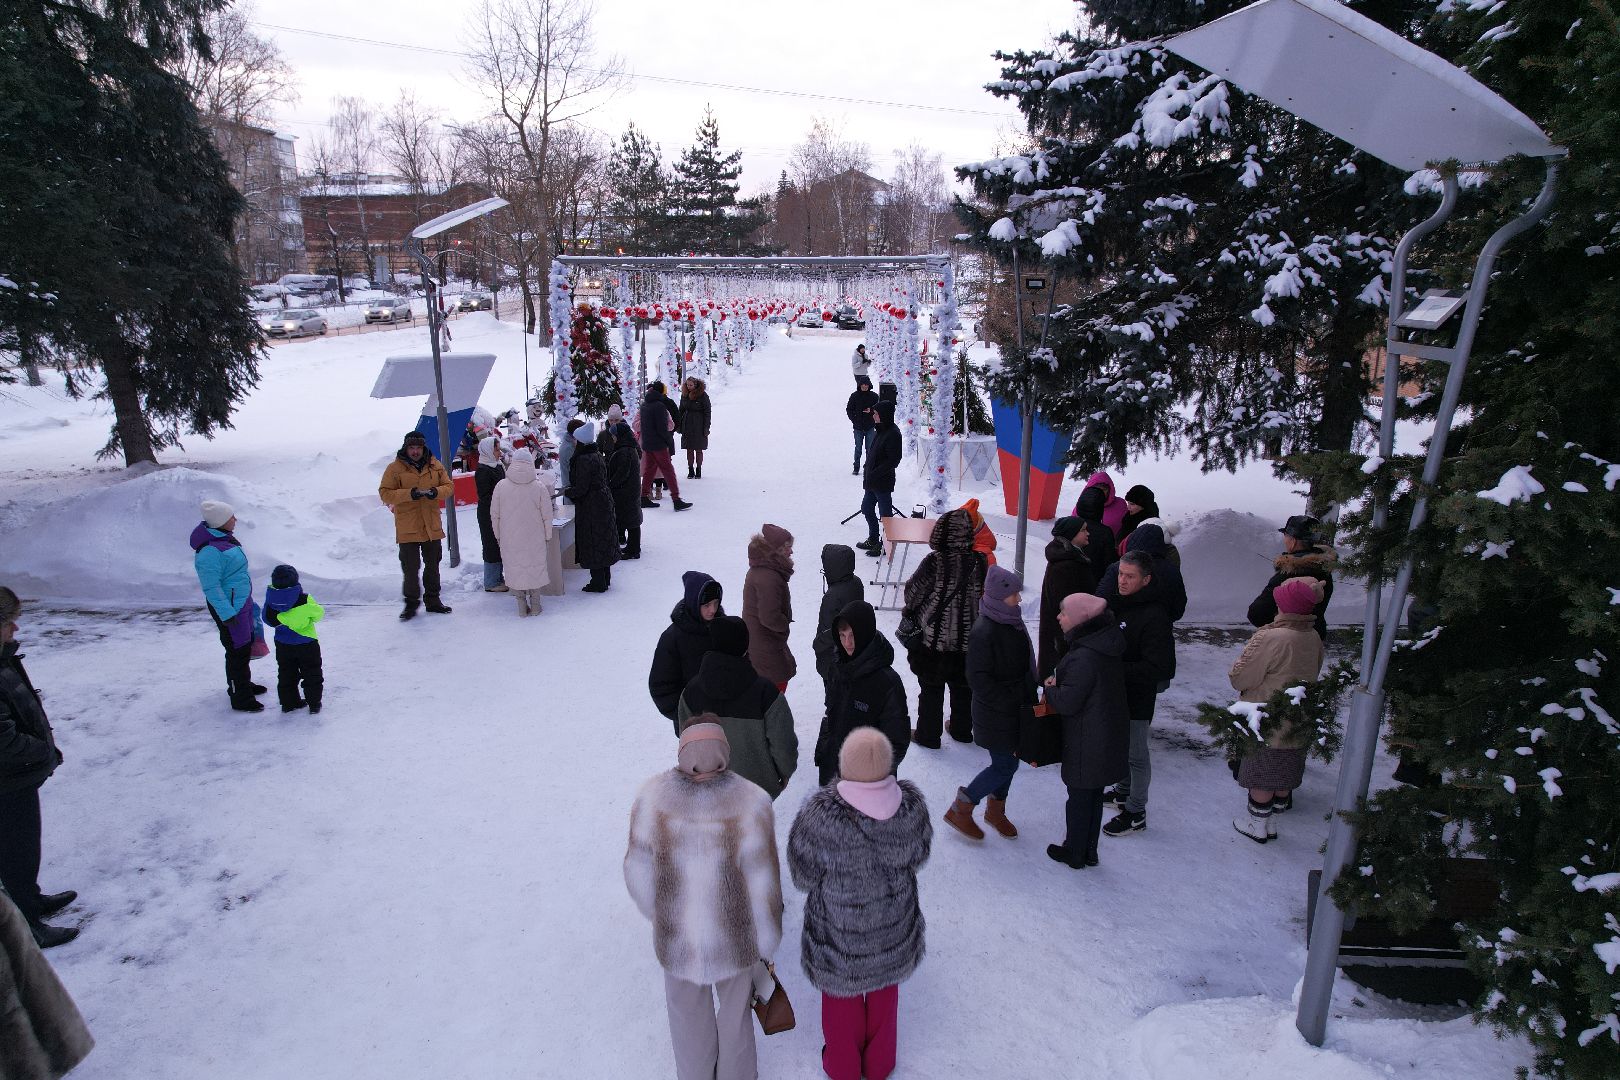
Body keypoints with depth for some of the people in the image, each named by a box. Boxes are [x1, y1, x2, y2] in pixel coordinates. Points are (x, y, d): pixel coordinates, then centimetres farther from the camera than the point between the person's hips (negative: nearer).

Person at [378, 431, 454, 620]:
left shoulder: (435, 466, 5)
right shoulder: (394, 468, -5)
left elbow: (449, 487, 7)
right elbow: (385, 493, -10)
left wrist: (435, 492, -15)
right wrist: (410, 494, -23)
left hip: (432, 526, 4)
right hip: (407, 528, -4)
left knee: (433, 565, 14)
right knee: (410, 567, -1)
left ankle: (432, 600, 28)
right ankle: (411, 603, 14)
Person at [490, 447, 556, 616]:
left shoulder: (501, 486, -8)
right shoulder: (539, 486, -12)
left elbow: (495, 515, 0)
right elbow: (547, 515, -6)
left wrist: (498, 536, 13)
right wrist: (547, 535, 8)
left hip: (510, 539, 1)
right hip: (534, 539, -1)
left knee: (515, 567, 12)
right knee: (535, 566, 13)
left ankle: (522, 606, 17)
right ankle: (535, 605, 19)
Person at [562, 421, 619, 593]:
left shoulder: (584, 460, -21)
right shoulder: (597, 455, 8)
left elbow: (581, 488, -21)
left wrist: (568, 492, -2)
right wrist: (573, 488, 14)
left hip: (590, 506, -9)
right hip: (603, 501, 9)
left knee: (593, 544, -1)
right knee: (603, 542, 16)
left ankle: (598, 583, 5)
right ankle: (605, 579, 27)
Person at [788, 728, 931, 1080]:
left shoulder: (821, 815, -34)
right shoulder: (911, 804, -24)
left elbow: (804, 877, -18)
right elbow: (918, 857, -6)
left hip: (839, 930, -2)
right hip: (895, 928, 3)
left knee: (842, 997, 25)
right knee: (884, 989, 29)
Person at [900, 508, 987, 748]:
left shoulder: (934, 562, -21)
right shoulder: (979, 561, -11)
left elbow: (913, 593, -9)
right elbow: (986, 595, 2)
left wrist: (909, 611, 11)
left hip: (933, 639, -3)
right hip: (967, 640, 4)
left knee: (931, 688, 13)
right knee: (963, 686, 22)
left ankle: (928, 735, 24)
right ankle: (962, 730, 37)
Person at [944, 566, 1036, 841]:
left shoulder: (1013, 622, 4)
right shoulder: (984, 632, -25)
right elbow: (978, 679, -24)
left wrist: (1028, 700, 11)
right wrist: (1012, 704, -21)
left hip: (1016, 712, 8)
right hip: (996, 715, -8)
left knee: (1009, 762, 18)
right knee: (1004, 766, -1)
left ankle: (996, 811, 38)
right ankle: (960, 810, 15)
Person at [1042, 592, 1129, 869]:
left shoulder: (1083, 657, -29)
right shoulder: (1108, 646, 1)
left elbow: (1067, 703, -25)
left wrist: (1050, 689, -5)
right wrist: (1058, 686, 5)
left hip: (1087, 741, -9)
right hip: (1109, 736, 9)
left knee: (1079, 798, 10)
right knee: (1093, 796, 21)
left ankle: (1074, 853, 26)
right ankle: (1089, 851, 35)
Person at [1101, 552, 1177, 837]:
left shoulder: (1154, 617, -23)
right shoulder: (1115, 603, 3)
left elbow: (1158, 669, -25)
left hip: (1137, 698, -8)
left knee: (1136, 754, 6)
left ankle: (1136, 813, 20)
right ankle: (1124, 791, 44)